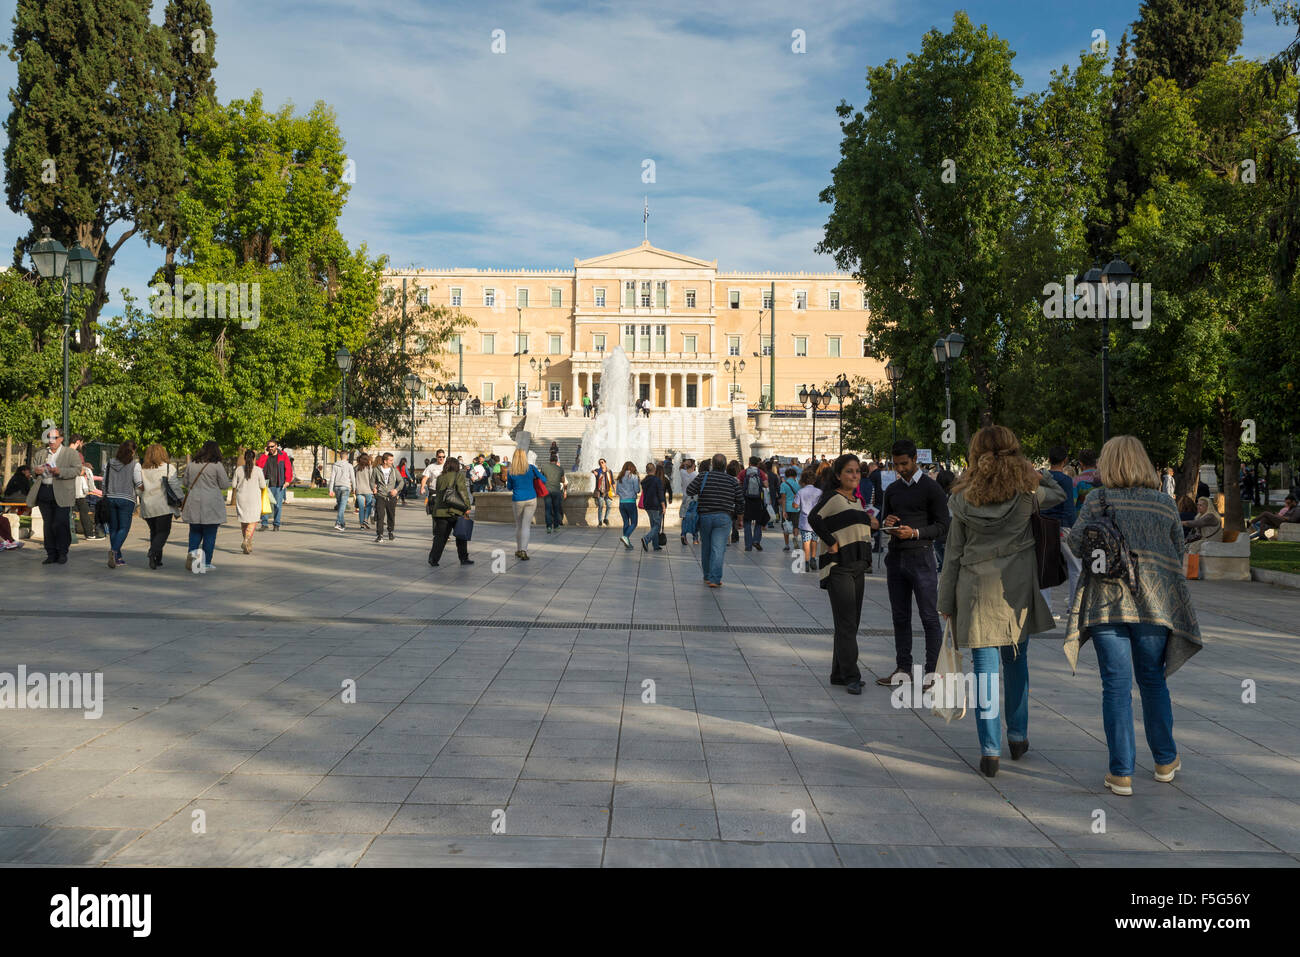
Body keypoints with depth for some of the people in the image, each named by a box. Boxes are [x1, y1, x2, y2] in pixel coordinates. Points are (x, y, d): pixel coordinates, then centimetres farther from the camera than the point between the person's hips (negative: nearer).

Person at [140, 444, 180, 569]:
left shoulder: (142, 469, 8)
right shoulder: (169, 468, -3)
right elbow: (174, 488, -5)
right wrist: (177, 510, -1)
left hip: (146, 506, 4)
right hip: (163, 506, -4)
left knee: (154, 532, 14)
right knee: (163, 531, 3)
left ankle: (157, 560, 9)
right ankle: (153, 551, -22)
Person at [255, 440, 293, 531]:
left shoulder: (283, 455, 4)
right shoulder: (264, 456, 11)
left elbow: (288, 468, -2)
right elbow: (259, 465, -5)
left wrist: (287, 480, -12)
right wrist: (265, 454, -5)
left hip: (278, 485, -2)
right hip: (267, 484, 2)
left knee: (278, 505, 1)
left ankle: (276, 524, 10)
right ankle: (264, 524, 4)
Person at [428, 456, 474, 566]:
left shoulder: (439, 478, 10)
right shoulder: (459, 475, -4)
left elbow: (435, 494, 14)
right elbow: (462, 491, -10)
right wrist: (467, 506, -9)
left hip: (440, 511, 4)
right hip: (455, 511, -4)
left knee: (440, 536, 8)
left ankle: (433, 558, -3)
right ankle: (464, 558, 17)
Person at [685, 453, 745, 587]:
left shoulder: (703, 476, 0)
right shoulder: (732, 480, 4)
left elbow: (689, 491, -4)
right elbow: (740, 500, 6)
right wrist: (737, 514, 21)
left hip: (705, 516, 1)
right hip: (724, 517, -1)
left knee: (706, 547, 16)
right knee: (718, 548, -4)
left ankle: (707, 576, 30)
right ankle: (714, 579, -13)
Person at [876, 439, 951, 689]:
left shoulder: (931, 488, -3)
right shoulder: (892, 489, 15)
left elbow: (942, 526, -6)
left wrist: (915, 532, -19)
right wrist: (887, 524, -1)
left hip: (921, 557, -6)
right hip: (895, 556, 6)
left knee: (929, 616, -4)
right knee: (900, 616, 10)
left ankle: (933, 671, 1)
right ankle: (903, 669, 17)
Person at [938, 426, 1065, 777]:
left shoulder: (963, 499, -3)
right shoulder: (1027, 493, -3)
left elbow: (954, 554, 0)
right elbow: (1059, 494, 20)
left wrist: (946, 602, 7)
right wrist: (1033, 471, 18)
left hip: (976, 590, -1)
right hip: (1017, 590, 1)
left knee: (985, 669, 1)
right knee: (1016, 663, 16)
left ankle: (990, 751, 1)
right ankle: (1018, 737, 29)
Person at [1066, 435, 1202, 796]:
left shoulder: (1100, 499, -1)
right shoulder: (1165, 502, 6)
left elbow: (1076, 539, -10)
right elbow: (1179, 552, 8)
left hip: (1107, 600, -2)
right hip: (1154, 601, 2)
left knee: (1116, 685, 2)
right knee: (1153, 681, 17)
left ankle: (1121, 773, 5)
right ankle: (1165, 761, 28)